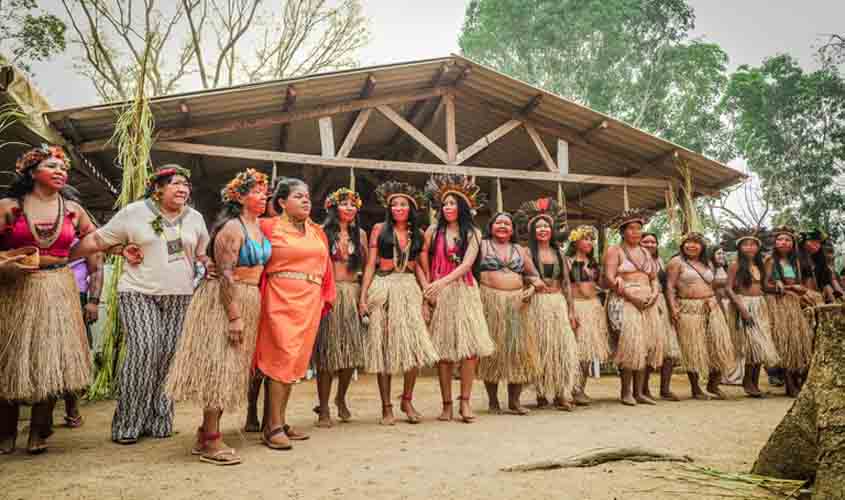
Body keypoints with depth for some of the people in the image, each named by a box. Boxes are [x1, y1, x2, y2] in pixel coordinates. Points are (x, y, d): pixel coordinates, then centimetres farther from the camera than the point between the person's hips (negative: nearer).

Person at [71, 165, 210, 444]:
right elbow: (95, 240, 3)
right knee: (144, 349, -15)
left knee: (167, 354, 0)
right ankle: (127, 423, -1)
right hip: (139, 293, -3)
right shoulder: (133, 213, -1)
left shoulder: (195, 218, 10)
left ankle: (158, 420, 13)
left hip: (179, 296, 3)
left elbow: (202, 254, 21)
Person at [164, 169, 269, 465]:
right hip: (223, 301, -9)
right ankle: (211, 441, 4)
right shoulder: (231, 228, -14)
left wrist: (249, 311, 16)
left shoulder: (259, 227, 11)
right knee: (219, 365, -5)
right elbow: (225, 274, -19)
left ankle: (206, 434, 23)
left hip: (250, 301, 9)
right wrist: (234, 316, -22)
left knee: (233, 369, 12)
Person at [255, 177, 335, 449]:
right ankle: (273, 427, 0)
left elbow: (325, 266, 17)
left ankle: (280, 420, 19)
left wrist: (325, 298, 11)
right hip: (282, 299, -6)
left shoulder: (317, 231, 15)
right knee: (284, 358, -9)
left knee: (297, 362, 8)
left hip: (310, 302, 6)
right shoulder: (269, 227, -1)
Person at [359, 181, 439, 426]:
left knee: (414, 345, -7)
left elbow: (419, 267, 13)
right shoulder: (379, 229, 4)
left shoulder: (418, 233, 11)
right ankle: (386, 407, 10)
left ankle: (407, 400, 13)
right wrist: (363, 296, -4)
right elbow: (370, 264, 2)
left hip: (410, 289, 2)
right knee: (384, 346, 2)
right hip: (383, 288, -2)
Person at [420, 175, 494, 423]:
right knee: (443, 349, 0)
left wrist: (443, 282, -19)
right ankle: (446, 404, 8)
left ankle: (465, 401, 1)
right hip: (439, 293, 0)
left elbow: (466, 264, -8)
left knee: (470, 346, -9)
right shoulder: (433, 231, 7)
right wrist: (429, 285, 9)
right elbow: (423, 258, 16)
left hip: (465, 291, 0)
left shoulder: (473, 233, 4)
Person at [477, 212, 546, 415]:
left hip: (517, 303, 4)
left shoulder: (520, 250, 18)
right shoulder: (482, 245, 6)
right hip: (490, 301, -3)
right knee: (492, 347, 0)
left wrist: (532, 288, 0)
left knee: (517, 347, 0)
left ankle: (514, 400, 10)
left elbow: (534, 275, 20)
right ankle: (493, 401, 10)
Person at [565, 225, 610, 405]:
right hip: (576, 305, -6)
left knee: (590, 349, 6)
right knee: (577, 349, -10)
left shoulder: (593, 262, 17)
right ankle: (576, 391, -4)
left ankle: (582, 388, 14)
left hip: (594, 306, 6)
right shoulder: (568, 261, -1)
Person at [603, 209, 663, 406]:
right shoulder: (615, 251, 2)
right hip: (625, 302, -6)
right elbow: (610, 278, -8)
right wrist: (632, 297, -15)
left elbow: (654, 278, 19)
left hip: (647, 303, 6)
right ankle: (626, 392, -7)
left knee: (646, 344, 0)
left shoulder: (645, 252, 21)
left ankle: (639, 392, 5)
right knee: (630, 343, -15)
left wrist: (654, 294, -2)